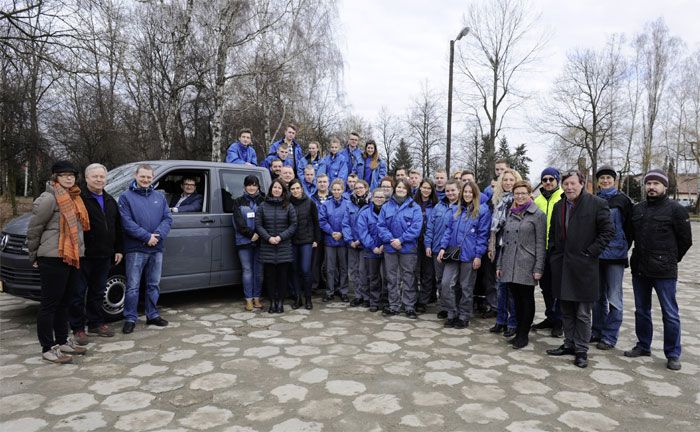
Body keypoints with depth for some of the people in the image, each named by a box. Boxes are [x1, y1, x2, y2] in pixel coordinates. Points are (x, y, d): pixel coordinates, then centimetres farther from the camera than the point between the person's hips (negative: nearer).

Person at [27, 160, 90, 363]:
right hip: (53, 259, -8)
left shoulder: (74, 198, 15)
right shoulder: (48, 199, -11)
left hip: (73, 257, 9)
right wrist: (34, 256, -1)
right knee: (50, 304, -1)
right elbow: (33, 230, -8)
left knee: (64, 302, 16)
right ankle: (48, 348, 6)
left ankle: (63, 341, 27)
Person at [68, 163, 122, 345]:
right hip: (83, 255, -6)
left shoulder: (110, 201, 16)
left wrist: (119, 249, 15)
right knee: (79, 293, 2)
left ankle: (96, 324, 27)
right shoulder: (78, 198, -7)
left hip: (104, 256, 6)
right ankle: (78, 328, 12)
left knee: (98, 292, 15)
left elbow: (117, 227, 20)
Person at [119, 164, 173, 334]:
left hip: (157, 248, 4)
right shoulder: (126, 196, -1)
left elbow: (168, 218, 5)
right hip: (135, 249, -4)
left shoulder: (159, 196, 12)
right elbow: (127, 222, -11)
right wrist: (147, 236, -17)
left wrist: (158, 235, -12)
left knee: (153, 285, 13)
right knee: (133, 286, 0)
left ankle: (153, 315, 25)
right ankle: (130, 318, 11)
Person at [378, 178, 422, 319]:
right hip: (390, 247, 3)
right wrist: (390, 240, -14)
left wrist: (401, 239, -17)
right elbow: (381, 225, 1)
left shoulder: (415, 207, -1)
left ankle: (410, 306, 14)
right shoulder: (386, 207, 8)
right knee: (392, 278, 10)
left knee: (409, 278, 4)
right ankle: (393, 306, 20)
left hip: (408, 248, -3)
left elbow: (416, 228, -10)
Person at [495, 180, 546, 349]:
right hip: (510, 265, 5)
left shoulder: (538, 215, -3)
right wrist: (499, 264, 13)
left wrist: (538, 268, -13)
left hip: (526, 265, -5)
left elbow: (540, 244, -7)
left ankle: (524, 334, 15)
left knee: (527, 299, 5)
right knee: (516, 299, 11)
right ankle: (519, 332, 22)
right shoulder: (510, 214, 14)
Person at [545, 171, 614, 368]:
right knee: (567, 311, 15)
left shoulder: (597, 204, -6)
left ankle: (581, 350, 14)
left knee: (583, 313, 3)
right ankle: (569, 344, 26)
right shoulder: (558, 206, 12)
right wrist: (554, 256, 10)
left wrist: (590, 253, -11)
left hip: (584, 266, -5)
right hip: (562, 267, 5)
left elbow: (607, 231, -7)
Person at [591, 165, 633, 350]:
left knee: (613, 297, -1)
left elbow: (629, 226, 1)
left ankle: (610, 336, 7)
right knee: (598, 296, 12)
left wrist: (624, 246, -2)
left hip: (615, 254, -4)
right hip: (596, 254, 4)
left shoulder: (622, 200, 0)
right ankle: (597, 331, 23)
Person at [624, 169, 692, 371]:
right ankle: (643, 346, 29)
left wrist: (671, 259, 6)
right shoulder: (637, 209, 10)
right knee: (641, 310, 15)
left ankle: (673, 354, 13)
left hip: (664, 271, -5)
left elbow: (685, 240, -1)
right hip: (639, 269, 6)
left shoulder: (676, 209, -6)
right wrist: (640, 256, 13)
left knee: (670, 314, 2)